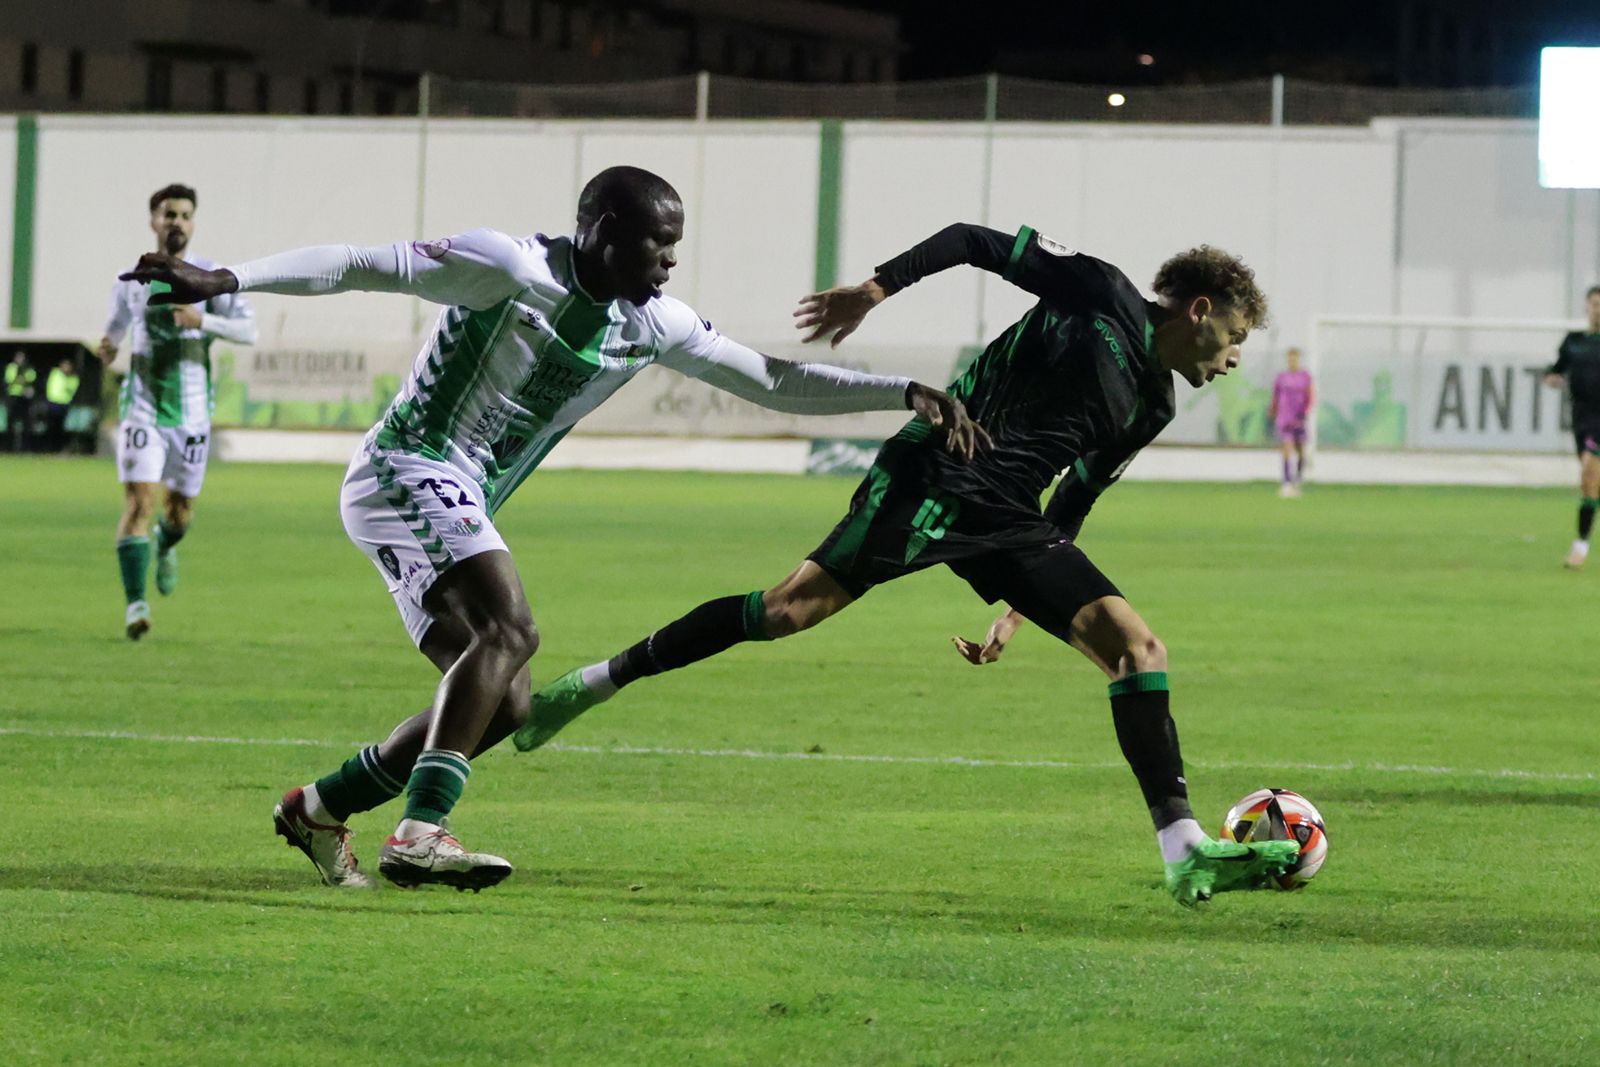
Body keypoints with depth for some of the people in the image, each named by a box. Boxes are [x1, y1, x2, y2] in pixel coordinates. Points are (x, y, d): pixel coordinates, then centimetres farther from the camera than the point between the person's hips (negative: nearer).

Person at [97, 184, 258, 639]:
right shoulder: (131, 279, 4)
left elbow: (248, 330, -11)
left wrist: (202, 320, -26)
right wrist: (111, 342, 3)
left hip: (191, 412, 1)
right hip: (143, 409, -1)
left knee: (181, 510, 14)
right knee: (140, 502, -16)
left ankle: (165, 546, 51)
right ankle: (135, 604, -17)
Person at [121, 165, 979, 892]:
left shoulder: (651, 326, 10)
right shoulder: (514, 269, -13)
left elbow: (774, 381, 17)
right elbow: (365, 266, -16)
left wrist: (906, 395, 11)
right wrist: (226, 281, -23)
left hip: (458, 511, 9)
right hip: (411, 469, -9)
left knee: (503, 706, 5)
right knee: (508, 629, -28)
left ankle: (319, 807, 16)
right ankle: (422, 832, -37)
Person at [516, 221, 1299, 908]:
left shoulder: (1151, 405, 18)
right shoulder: (1099, 293, -1)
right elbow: (977, 242, -1)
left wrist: (1021, 605, 18)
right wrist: (878, 286, -13)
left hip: (1007, 523, 7)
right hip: (931, 477, -7)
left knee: (1136, 646, -9)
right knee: (790, 609, -15)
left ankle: (1184, 854, -13)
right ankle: (598, 681, 0)